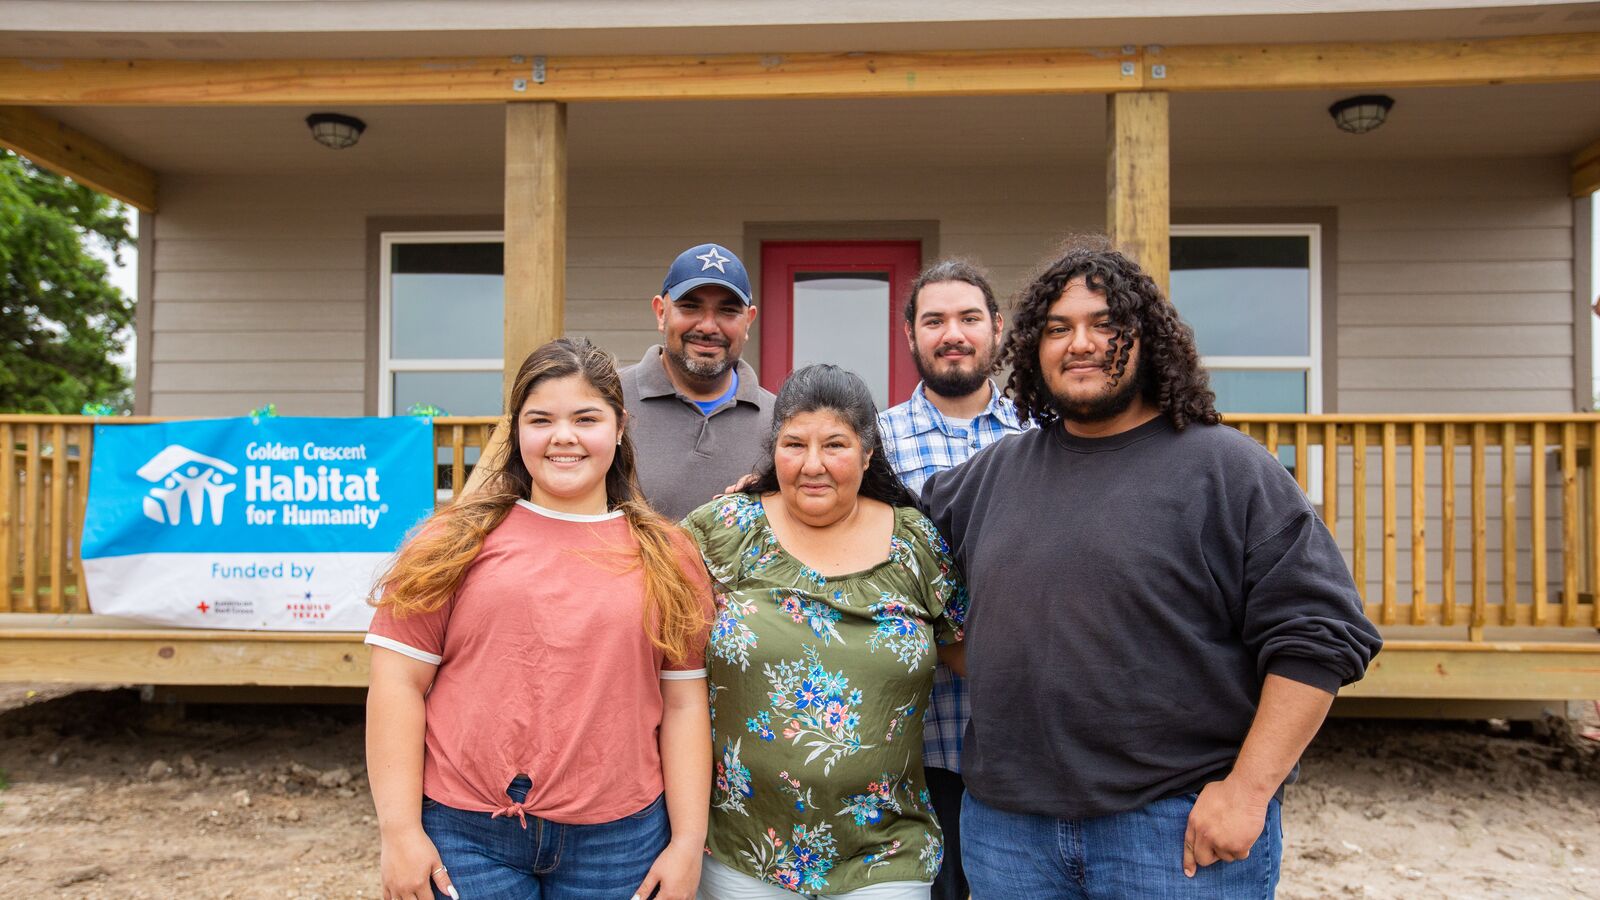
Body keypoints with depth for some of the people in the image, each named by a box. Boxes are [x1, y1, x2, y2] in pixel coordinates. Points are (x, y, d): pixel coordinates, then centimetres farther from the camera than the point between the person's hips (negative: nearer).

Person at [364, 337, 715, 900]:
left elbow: (683, 704, 3)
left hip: (619, 841, 1)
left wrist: (687, 843, 1)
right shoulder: (456, 541, 0)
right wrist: (400, 831, -5)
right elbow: (400, 682, -1)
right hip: (466, 837, -1)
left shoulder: (666, 556, 3)